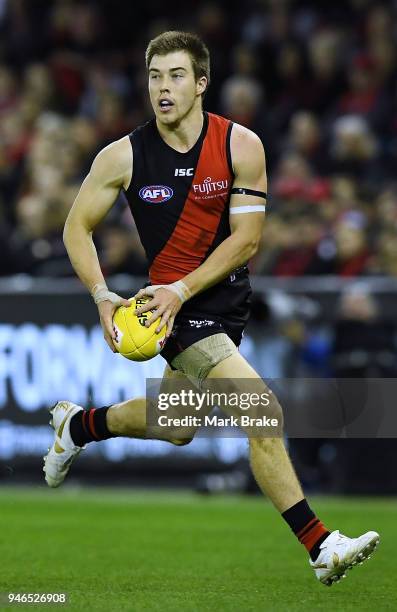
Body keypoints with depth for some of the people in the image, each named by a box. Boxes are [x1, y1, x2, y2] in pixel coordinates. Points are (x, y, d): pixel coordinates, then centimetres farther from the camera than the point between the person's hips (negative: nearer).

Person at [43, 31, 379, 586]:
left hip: (228, 296, 4)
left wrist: (182, 290, -19)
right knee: (264, 415, -21)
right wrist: (103, 297, -12)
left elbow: (246, 238, -9)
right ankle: (319, 545, -18)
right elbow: (77, 227, 1)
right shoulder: (124, 156, -10)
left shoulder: (241, 146, -9)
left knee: (176, 426, 22)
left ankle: (78, 424, 48)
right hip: (178, 305, -4)